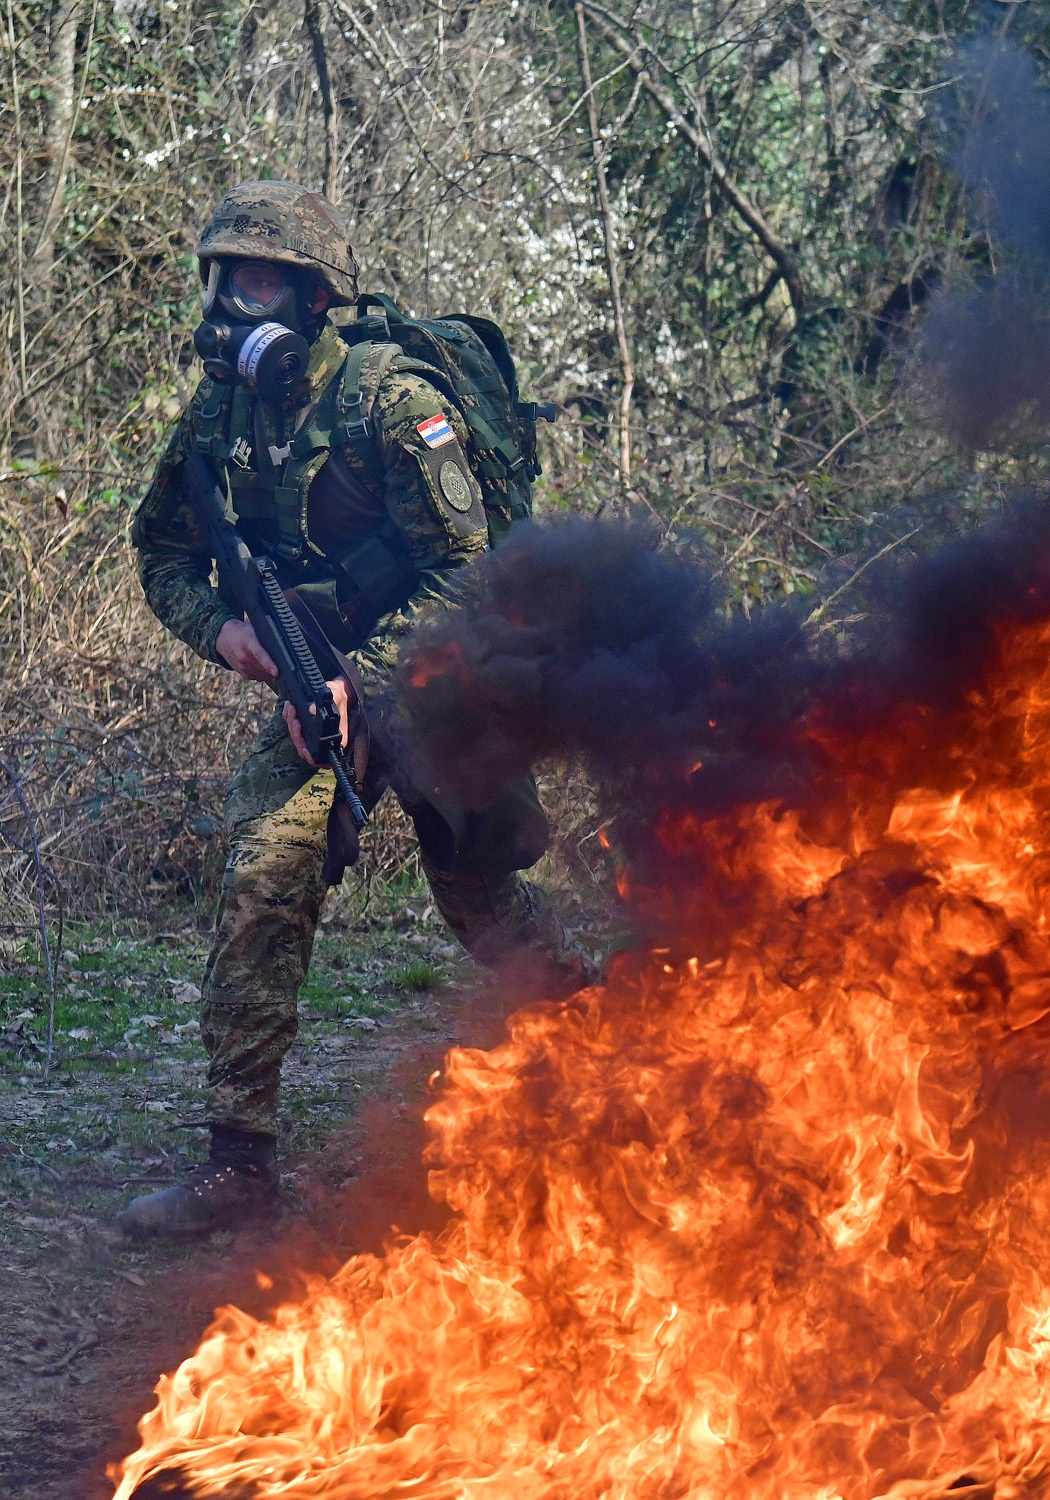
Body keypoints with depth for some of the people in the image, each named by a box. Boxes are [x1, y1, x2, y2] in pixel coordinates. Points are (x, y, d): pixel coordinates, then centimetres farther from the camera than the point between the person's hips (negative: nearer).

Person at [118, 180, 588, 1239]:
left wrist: (358, 680, -26)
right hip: (317, 685, 4)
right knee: (261, 890, -12)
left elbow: (460, 574, -19)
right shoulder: (219, 412, 0)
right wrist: (222, 627, -9)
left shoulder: (395, 400, -18)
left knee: (479, 899, 8)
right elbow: (162, 552, 12)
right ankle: (240, 1159, -9)